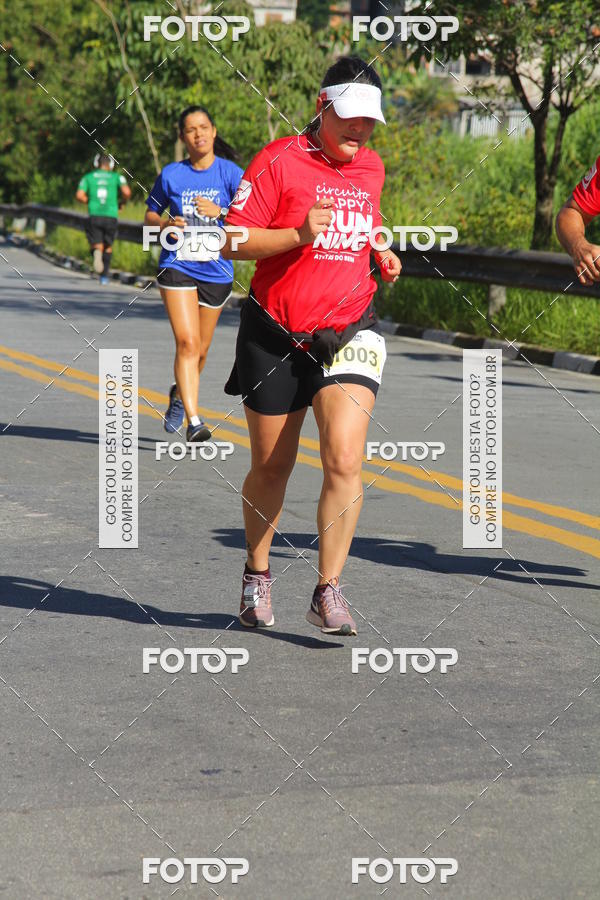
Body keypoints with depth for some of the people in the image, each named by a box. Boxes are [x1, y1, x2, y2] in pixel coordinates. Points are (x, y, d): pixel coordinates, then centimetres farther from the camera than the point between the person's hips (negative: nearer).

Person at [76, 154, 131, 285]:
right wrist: (122, 202, 12)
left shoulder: (88, 177, 12)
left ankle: (97, 252, -37)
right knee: (108, 247, 19)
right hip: (111, 215, 0)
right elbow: (127, 192, -8)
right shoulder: (116, 177, 9)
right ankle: (104, 276, 20)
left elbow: (79, 196, 0)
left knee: (97, 246, 0)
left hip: (94, 215, 0)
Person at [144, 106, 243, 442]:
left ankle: (179, 395, 43)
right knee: (187, 342, -17)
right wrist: (166, 225, -8)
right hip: (177, 268, -1)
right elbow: (150, 214, 14)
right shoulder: (171, 175, 2)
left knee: (201, 349, 14)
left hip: (217, 272, 1)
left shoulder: (230, 173, -2)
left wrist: (219, 211, -28)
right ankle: (194, 420, -19)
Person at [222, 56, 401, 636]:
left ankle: (328, 591, -7)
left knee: (344, 461, -16)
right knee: (271, 467, 9)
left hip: (348, 331, 3)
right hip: (276, 333, -3)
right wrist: (298, 234, -23)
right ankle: (256, 575, 32)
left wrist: (380, 253, 10)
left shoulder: (372, 167, 11)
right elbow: (233, 241, -10)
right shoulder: (277, 161, -7)